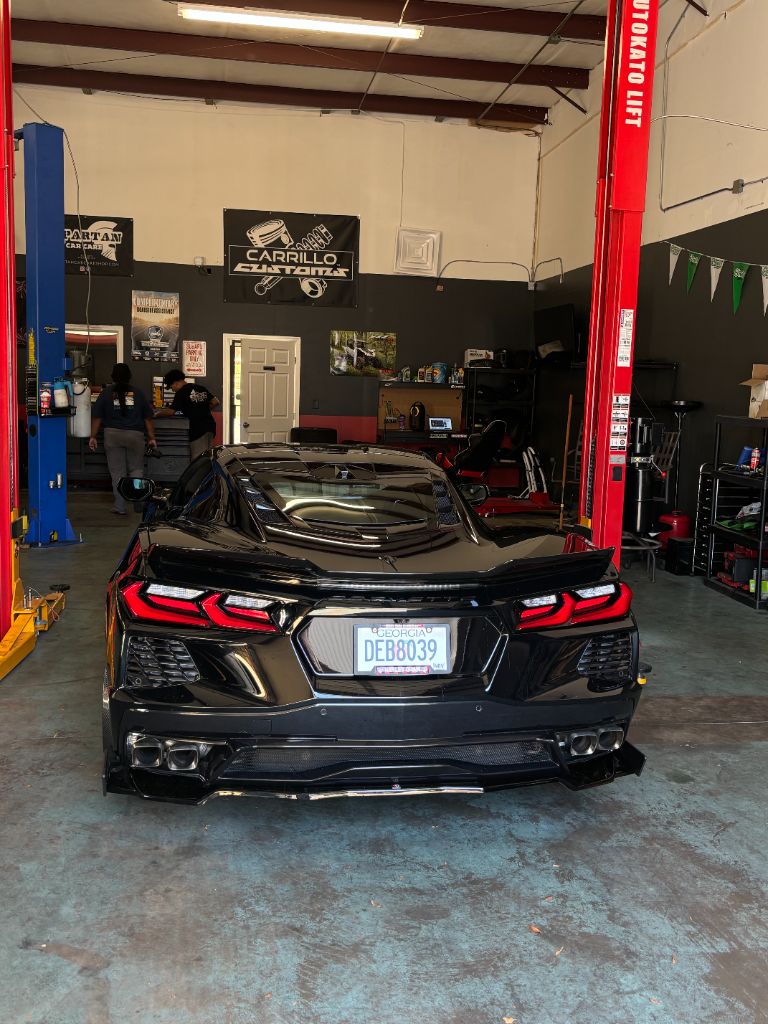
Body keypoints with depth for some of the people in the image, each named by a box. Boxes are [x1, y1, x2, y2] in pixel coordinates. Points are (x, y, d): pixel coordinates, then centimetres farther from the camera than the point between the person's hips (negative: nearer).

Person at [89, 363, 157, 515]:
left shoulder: (106, 393, 2)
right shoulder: (137, 393, 5)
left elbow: (96, 417, 1)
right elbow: (148, 418, 6)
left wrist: (93, 436, 8)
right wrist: (152, 438, 13)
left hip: (112, 435, 0)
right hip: (135, 435, 0)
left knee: (117, 473, 5)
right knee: (136, 469, 12)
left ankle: (120, 507, 5)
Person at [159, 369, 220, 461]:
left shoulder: (181, 393, -7)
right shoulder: (201, 388, 14)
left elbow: (171, 411, -11)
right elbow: (216, 402, 14)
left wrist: (157, 414, 4)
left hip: (197, 429, -8)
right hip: (210, 426, 8)